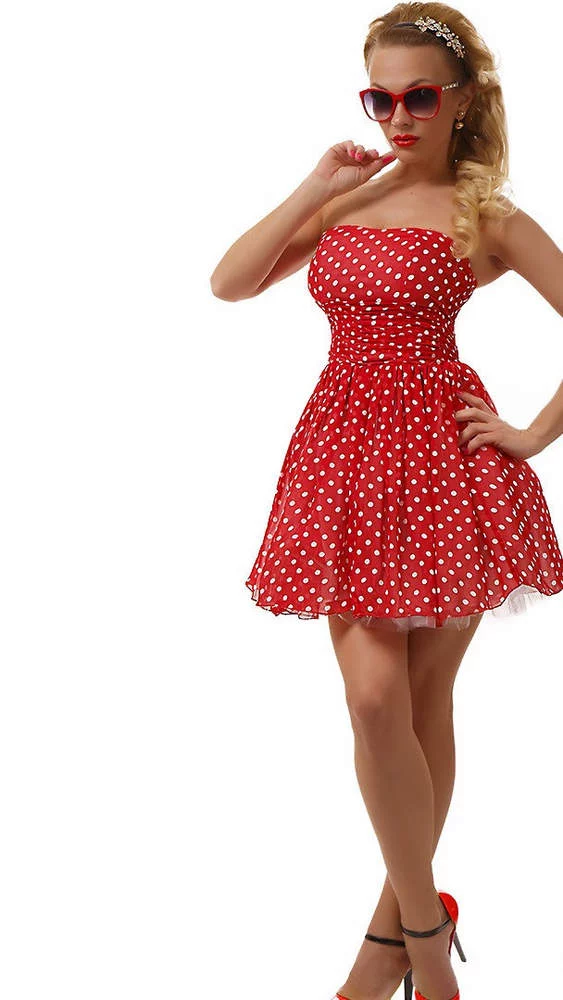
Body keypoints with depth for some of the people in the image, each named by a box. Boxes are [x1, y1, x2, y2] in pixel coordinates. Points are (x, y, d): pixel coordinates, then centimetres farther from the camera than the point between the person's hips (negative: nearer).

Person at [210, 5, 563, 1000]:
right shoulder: (341, 199, 11)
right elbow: (230, 283, 3)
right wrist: (315, 190, -2)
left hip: (445, 462, -3)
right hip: (346, 453, 3)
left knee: (422, 702, 5)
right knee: (374, 699, -3)